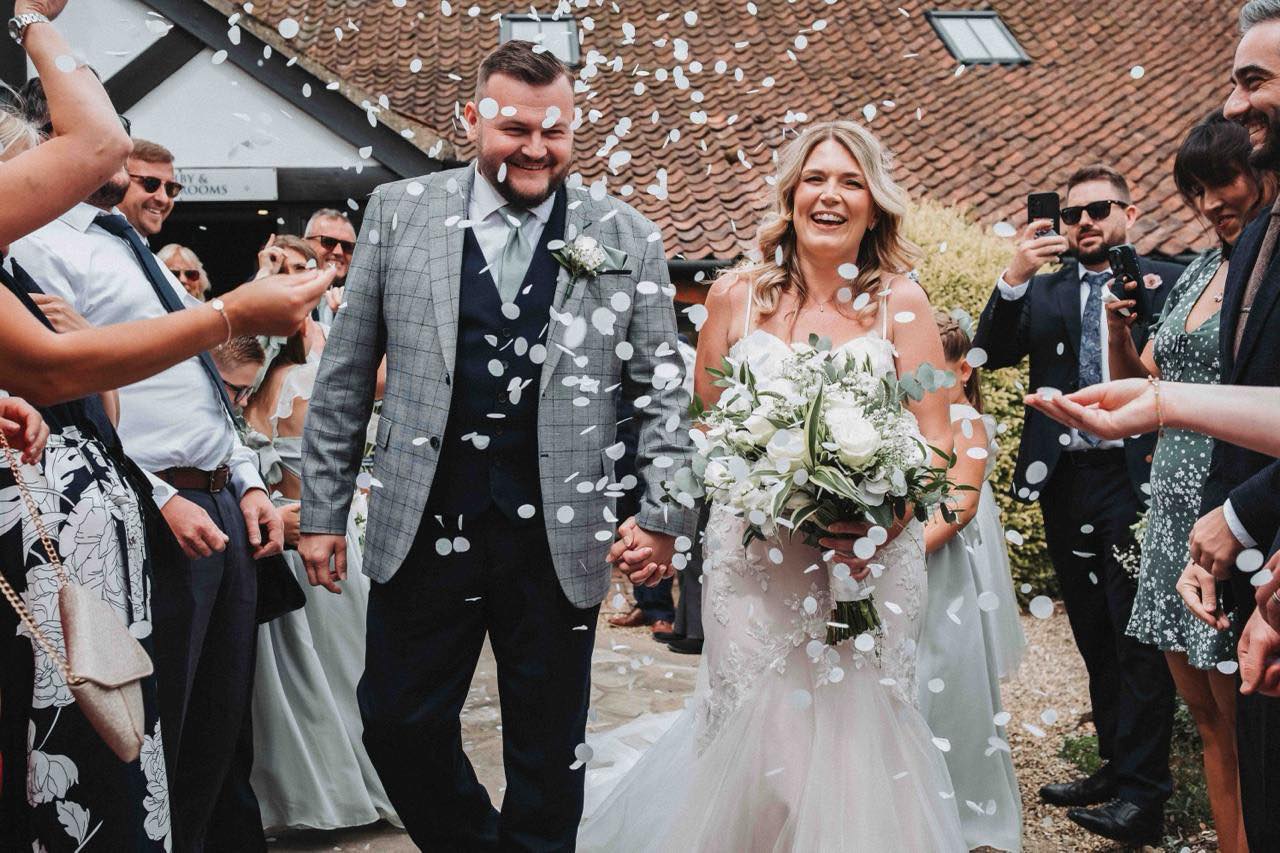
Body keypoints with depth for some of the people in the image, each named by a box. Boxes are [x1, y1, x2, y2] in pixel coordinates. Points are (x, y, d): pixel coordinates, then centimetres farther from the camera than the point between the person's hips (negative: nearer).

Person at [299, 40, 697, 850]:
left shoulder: (626, 239, 1)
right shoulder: (400, 212, 3)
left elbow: (662, 389, 4)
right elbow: (346, 374, 5)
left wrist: (666, 515, -4)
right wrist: (323, 510, 5)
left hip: (560, 536, 0)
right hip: (425, 526, 1)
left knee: (548, 754, 12)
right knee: (399, 725, 9)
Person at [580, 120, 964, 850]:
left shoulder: (903, 304, 1)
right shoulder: (738, 296, 3)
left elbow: (935, 446, 0)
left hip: (869, 563, 0)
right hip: (752, 559, 1)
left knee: (857, 738, 3)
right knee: (752, 739, 5)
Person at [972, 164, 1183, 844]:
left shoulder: (1166, 282, 0)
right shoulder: (1043, 290, 11)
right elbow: (991, 353, -2)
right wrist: (1014, 276, -12)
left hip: (1134, 477, -5)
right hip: (1063, 481, 5)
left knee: (1137, 634, -4)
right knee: (1094, 635, 13)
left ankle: (1143, 792, 1)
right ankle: (1114, 766, 24)